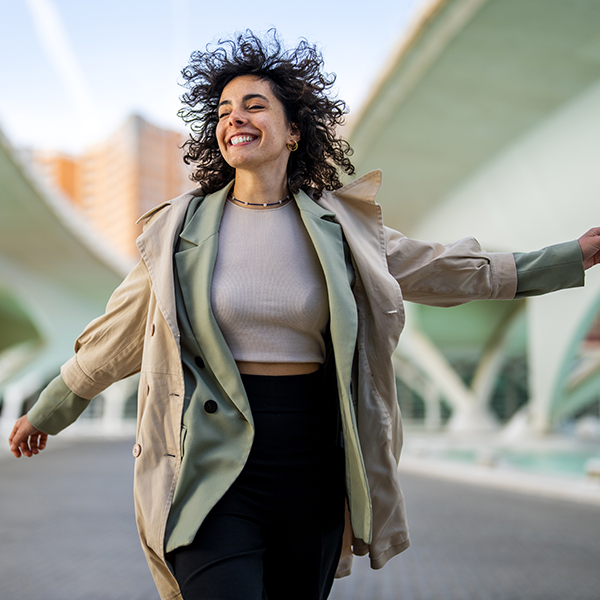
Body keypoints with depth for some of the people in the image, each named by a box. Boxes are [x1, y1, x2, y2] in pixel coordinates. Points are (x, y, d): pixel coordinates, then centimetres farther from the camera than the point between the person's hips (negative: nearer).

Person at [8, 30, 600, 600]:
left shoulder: (340, 226, 4)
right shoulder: (180, 229, 1)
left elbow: (444, 271, 15)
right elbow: (114, 339, 13)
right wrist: (46, 413, 22)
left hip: (312, 470, 2)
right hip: (212, 468, -2)